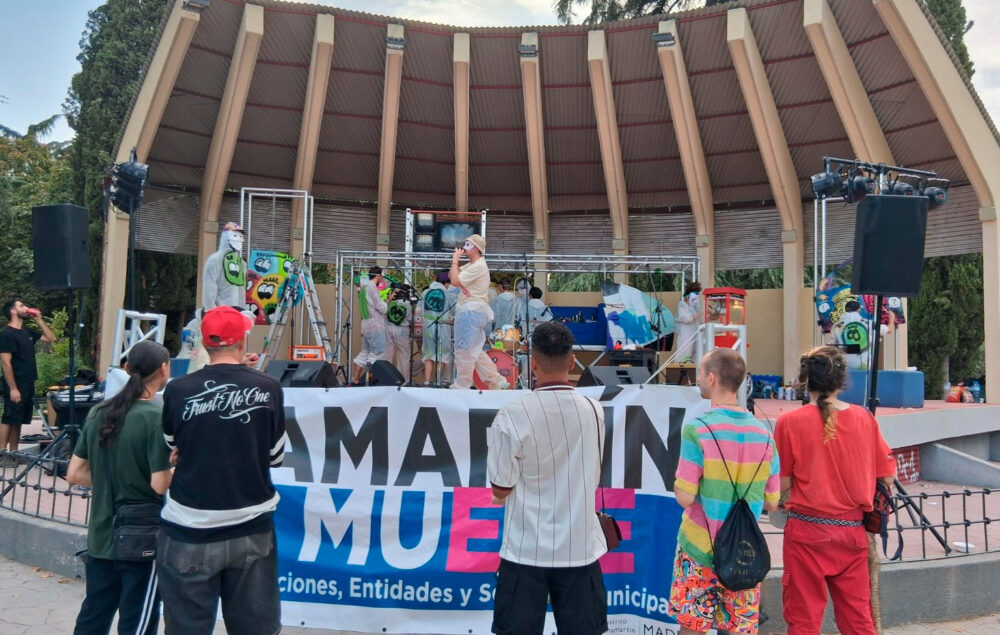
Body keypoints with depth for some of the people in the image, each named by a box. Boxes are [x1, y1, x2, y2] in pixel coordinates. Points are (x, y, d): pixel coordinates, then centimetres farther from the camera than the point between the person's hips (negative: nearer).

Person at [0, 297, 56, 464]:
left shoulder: (27, 331, 13)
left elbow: (51, 339, 21)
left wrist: (39, 320, 10)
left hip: (28, 384, 8)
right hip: (15, 386, -8)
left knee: (18, 420, 11)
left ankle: (13, 453, 17)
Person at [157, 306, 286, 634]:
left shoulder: (178, 391, -10)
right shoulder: (268, 388, -8)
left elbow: (171, 448, 7)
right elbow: (275, 456, 3)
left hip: (190, 534, -1)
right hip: (252, 530, 1)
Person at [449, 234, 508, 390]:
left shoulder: (478, 266, -14)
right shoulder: (471, 265, 19)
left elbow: (455, 281, -18)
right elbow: (452, 275, 18)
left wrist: (455, 260, -8)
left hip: (471, 311, -11)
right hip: (473, 311, 11)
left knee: (464, 350, -4)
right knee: (475, 351, 13)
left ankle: (462, 385, 3)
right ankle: (497, 382, 15)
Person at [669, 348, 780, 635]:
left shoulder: (698, 429, -16)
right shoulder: (763, 433, -1)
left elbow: (685, 498, -17)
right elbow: (771, 504, 4)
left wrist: (678, 479, 3)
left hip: (699, 549, -4)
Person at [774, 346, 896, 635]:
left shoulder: (790, 422, -11)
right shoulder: (865, 418, -2)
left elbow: (782, 485, -9)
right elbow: (887, 477, 4)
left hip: (807, 531, -3)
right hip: (852, 532, 3)